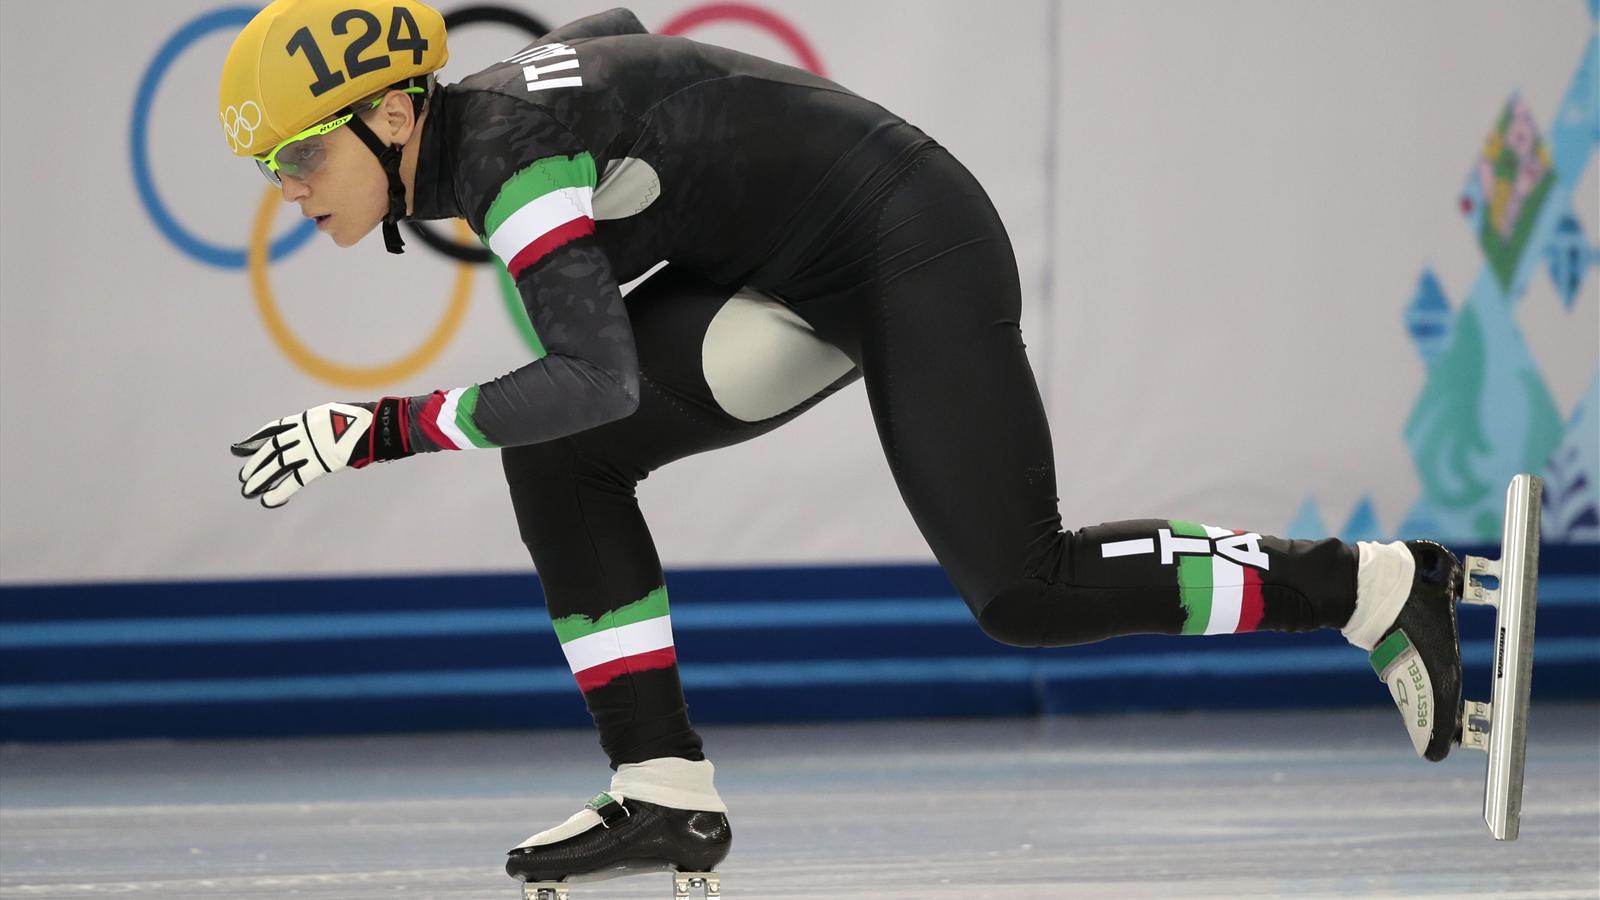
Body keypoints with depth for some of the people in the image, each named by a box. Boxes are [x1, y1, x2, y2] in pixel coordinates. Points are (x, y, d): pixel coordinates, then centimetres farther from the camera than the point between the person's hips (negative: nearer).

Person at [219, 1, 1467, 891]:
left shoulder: (511, 154, -26)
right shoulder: (477, 118, 1)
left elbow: (600, 379, -36)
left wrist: (381, 431, -33)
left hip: (916, 252, -10)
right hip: (794, 277, 10)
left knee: (1025, 595, -10)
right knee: (558, 458, -4)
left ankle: (1382, 589, 3)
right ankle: (664, 793, -1)